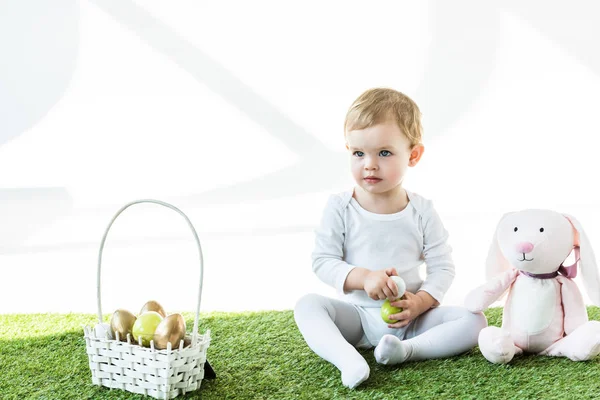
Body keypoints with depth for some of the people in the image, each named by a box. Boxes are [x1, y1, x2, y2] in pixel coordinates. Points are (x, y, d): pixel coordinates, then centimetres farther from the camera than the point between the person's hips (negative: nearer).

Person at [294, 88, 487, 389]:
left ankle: (406, 349, -34)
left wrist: (419, 302, -18)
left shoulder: (422, 212, -2)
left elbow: (442, 268, -1)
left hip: (409, 318, 1)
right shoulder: (340, 208, -5)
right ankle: (347, 358, -48)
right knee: (307, 305, -26)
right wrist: (363, 277, -23)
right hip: (356, 315, 0)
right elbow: (322, 261, -7)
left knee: (474, 320, -18)